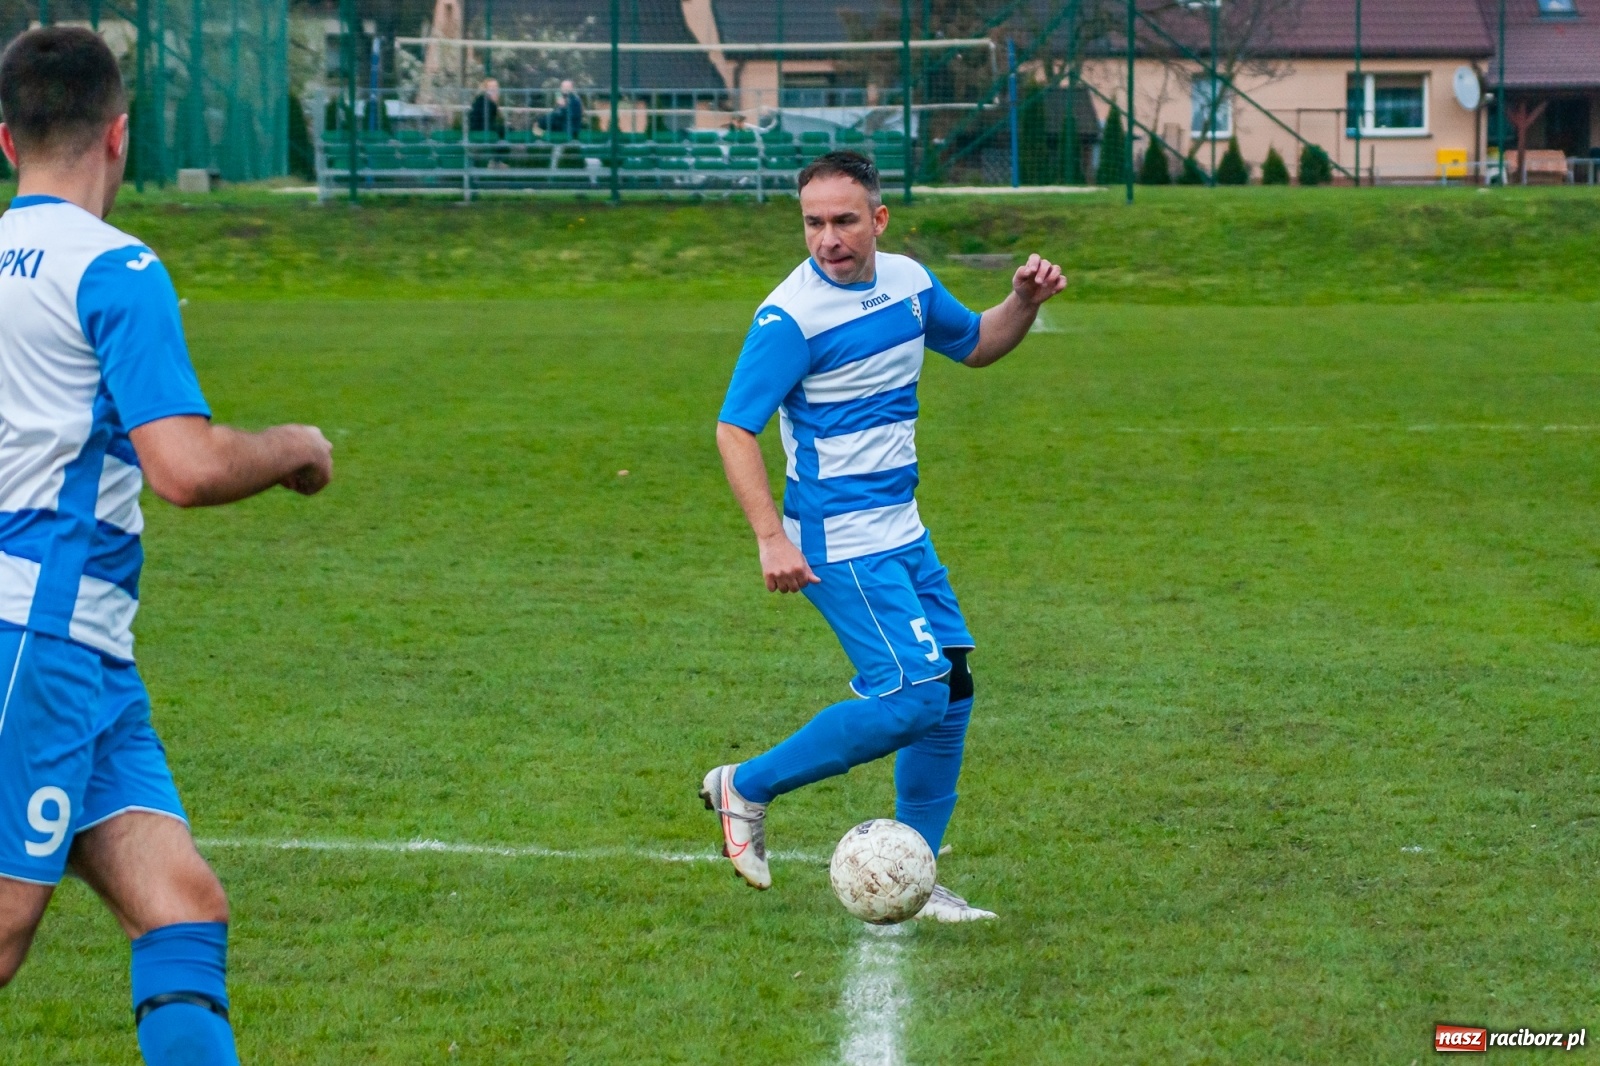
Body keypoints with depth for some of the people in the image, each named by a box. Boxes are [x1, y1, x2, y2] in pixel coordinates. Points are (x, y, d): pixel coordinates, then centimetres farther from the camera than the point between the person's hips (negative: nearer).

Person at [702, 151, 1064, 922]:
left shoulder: (908, 282, 6)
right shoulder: (790, 317, -17)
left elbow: (974, 344, 24)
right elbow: (734, 429, -16)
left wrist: (1025, 301, 4)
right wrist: (771, 540, -25)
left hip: (903, 533, 8)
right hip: (840, 544, -8)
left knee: (951, 691, 8)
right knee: (912, 696, -16)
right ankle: (747, 789, -2)